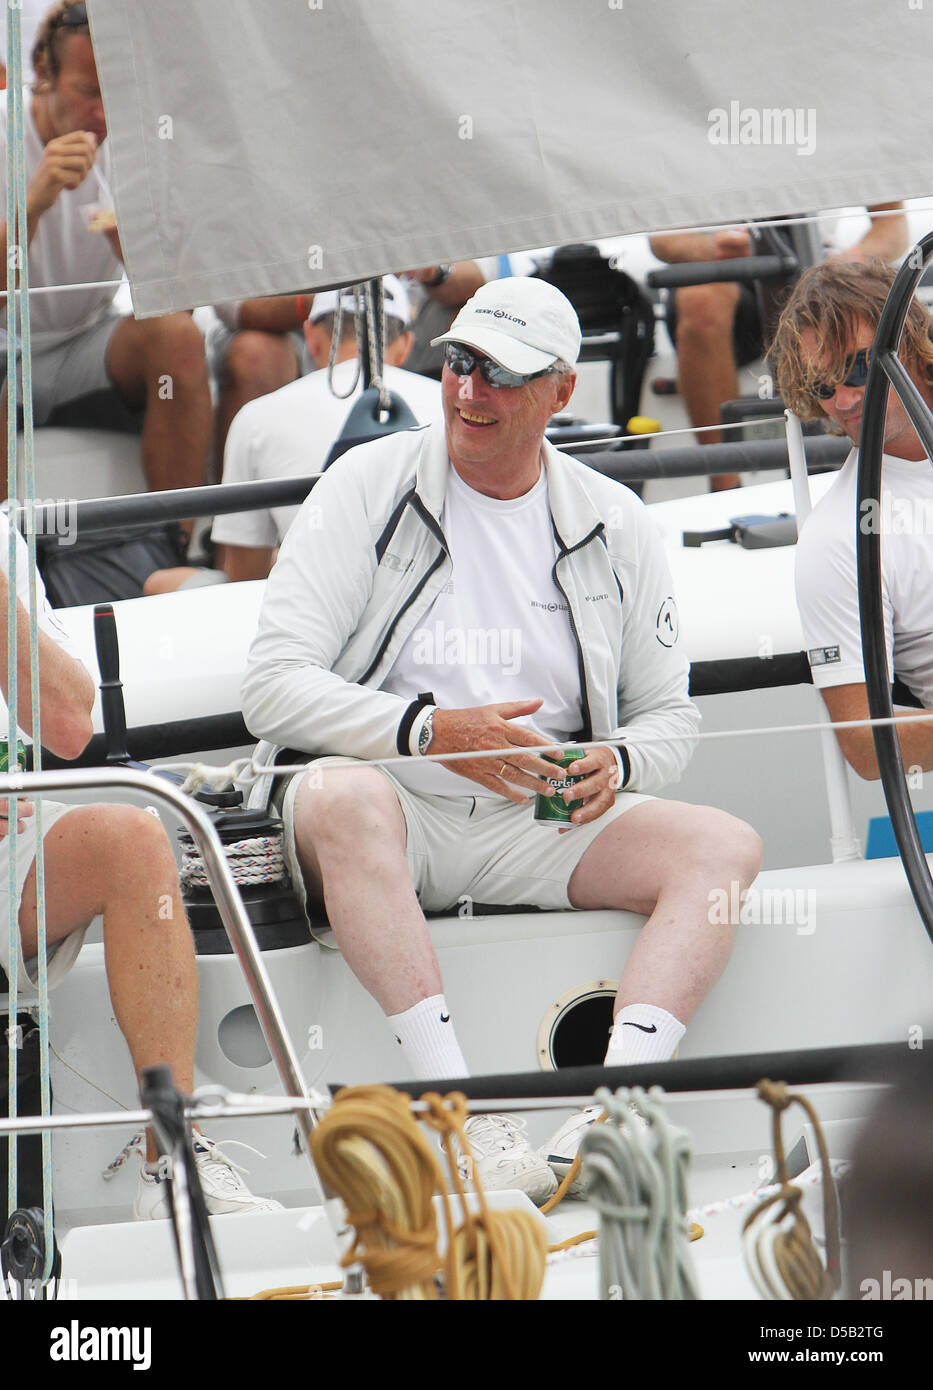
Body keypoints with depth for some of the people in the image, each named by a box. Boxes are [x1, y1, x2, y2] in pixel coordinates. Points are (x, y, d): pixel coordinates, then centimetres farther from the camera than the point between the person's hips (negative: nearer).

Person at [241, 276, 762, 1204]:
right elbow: (272, 689, -7)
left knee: (725, 846, -21)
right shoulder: (367, 486, 1)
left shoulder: (613, 525, 10)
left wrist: (616, 765, -10)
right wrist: (430, 731, -21)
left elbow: (668, 716, 15)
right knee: (341, 794, -38)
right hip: (396, 805, -3)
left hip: (541, 824, 3)